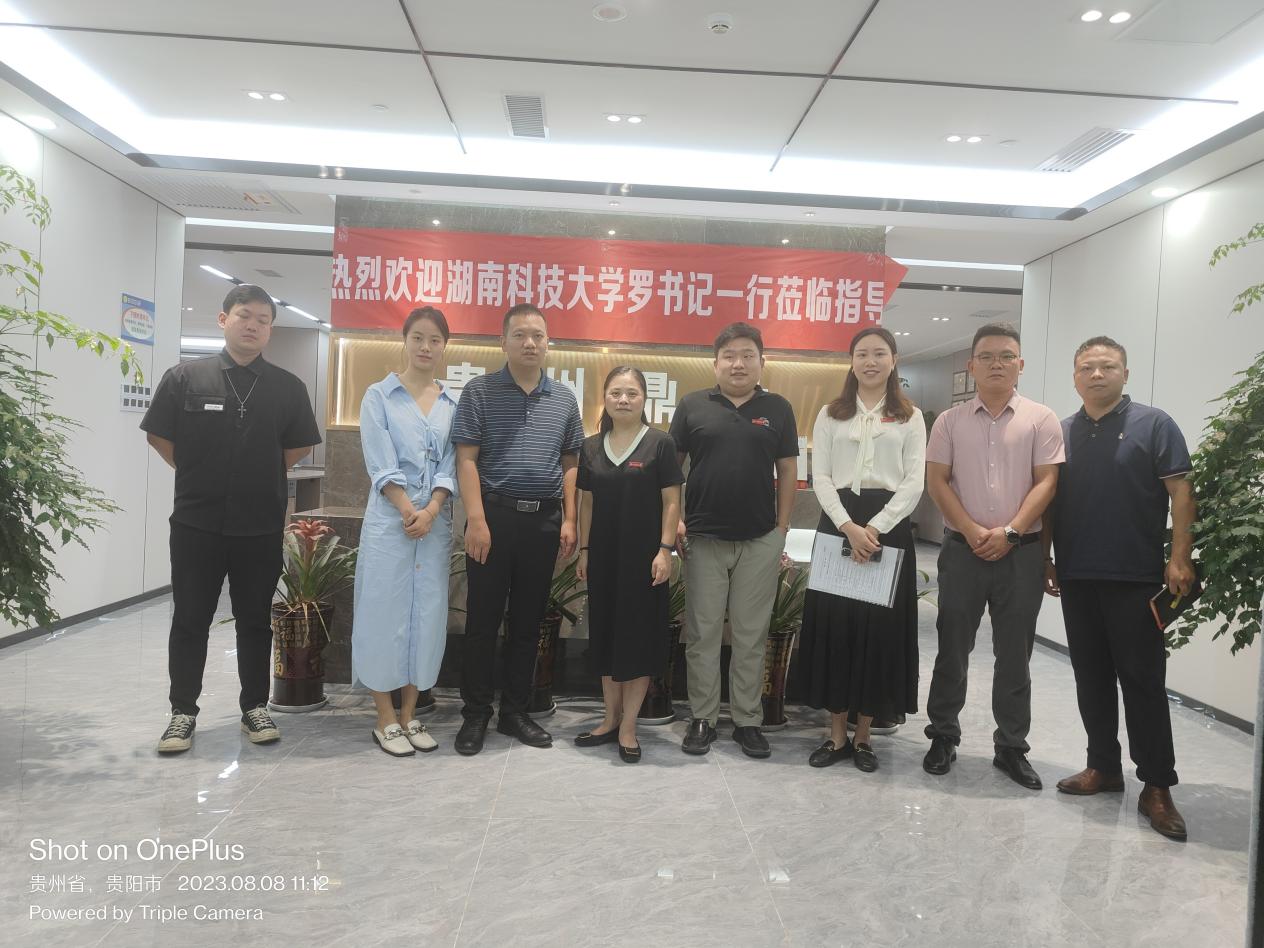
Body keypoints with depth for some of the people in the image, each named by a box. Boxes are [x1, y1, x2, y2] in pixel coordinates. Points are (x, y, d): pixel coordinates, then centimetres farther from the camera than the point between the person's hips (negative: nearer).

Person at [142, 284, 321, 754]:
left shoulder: (288, 387, 2)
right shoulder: (184, 377, -2)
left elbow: (299, 446, 11)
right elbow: (159, 436, 6)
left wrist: (261, 479, 9)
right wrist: (200, 475, 7)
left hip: (261, 527, 1)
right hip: (195, 522, -1)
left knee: (255, 620, 11)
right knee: (190, 620, 8)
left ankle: (255, 706, 24)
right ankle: (183, 711, 22)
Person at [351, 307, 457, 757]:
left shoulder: (453, 403, 10)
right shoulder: (379, 395, 1)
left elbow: (450, 466, 3)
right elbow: (381, 465, -7)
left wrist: (430, 512, -11)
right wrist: (409, 512, -15)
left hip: (436, 523, 4)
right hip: (389, 520, -3)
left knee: (427, 616, 7)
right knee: (384, 614, 0)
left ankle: (409, 715, 19)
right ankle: (386, 719, 11)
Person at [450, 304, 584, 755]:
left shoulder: (564, 398, 10)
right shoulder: (480, 392, -1)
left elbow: (570, 463, 13)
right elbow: (466, 459, -6)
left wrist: (569, 520, 5)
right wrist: (476, 519, -14)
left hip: (544, 519, 4)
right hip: (494, 515, -3)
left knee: (528, 621, 10)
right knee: (483, 619, 3)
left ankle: (514, 711, 23)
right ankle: (476, 713, 17)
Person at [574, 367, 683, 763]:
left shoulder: (660, 443, -5)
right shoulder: (591, 447, 7)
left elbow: (671, 501, -5)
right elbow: (586, 502, 11)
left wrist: (665, 550, -12)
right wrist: (583, 550, 9)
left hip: (643, 555, -4)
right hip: (603, 555, 4)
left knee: (639, 634, 1)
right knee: (605, 633, 10)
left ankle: (628, 725, 12)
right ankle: (611, 718, 24)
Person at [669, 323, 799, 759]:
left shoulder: (777, 409, 5)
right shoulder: (692, 405, 3)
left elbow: (788, 471, 8)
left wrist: (782, 527, 3)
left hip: (760, 540, 1)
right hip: (703, 538, 0)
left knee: (751, 635, 9)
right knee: (702, 633, 7)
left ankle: (748, 720, 20)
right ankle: (702, 718, 19)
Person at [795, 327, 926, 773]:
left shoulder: (910, 418, 8)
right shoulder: (831, 414, 10)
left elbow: (915, 482, -1)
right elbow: (820, 477, 1)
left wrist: (875, 528, -14)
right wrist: (848, 527, -14)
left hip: (889, 527, 0)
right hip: (837, 524, 1)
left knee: (880, 629, 2)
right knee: (833, 626, 1)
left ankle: (863, 735, 16)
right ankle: (836, 734, 13)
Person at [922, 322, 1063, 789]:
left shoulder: (1041, 419, 3)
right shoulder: (950, 420, 5)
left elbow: (1046, 482, -2)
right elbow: (937, 482, 0)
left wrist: (1009, 531, -13)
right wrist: (973, 532, -11)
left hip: (1021, 551, 0)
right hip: (962, 548, 0)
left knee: (1015, 654, 8)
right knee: (952, 648, 8)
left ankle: (1012, 747, 21)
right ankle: (943, 735, 21)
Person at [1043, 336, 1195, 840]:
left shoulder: (1153, 424, -2)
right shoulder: (1061, 432, 11)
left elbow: (1181, 492, -6)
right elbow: (1049, 500, 13)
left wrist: (1180, 558, -14)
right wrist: (1045, 557, 9)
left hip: (1136, 577, -4)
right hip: (1077, 577, 4)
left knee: (1143, 680, 0)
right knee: (1091, 678, 11)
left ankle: (1157, 786, 10)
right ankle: (1104, 766, 24)